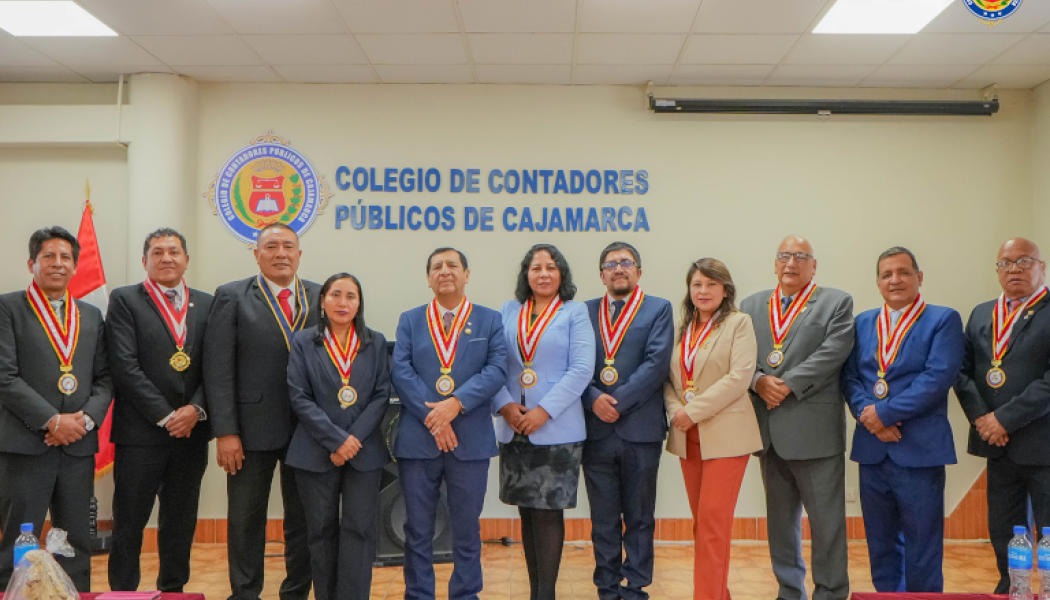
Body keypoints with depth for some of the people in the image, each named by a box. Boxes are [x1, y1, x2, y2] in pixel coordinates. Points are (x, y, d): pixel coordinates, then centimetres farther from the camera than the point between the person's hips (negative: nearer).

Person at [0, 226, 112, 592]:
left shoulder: (91, 316, 15)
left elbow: (104, 378, 12)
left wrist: (87, 418, -6)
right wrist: (52, 421, -13)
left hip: (78, 445, 4)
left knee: (77, 546, 8)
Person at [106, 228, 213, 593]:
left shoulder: (206, 304, 10)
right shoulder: (124, 300, -1)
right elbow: (125, 366, -9)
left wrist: (196, 409, -10)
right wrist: (165, 416, -13)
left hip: (191, 431, 4)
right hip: (141, 432, -4)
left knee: (181, 523, 12)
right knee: (129, 525, 4)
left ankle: (173, 591, 24)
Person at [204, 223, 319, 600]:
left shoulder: (321, 298, 6)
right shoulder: (232, 297, -1)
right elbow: (218, 368, -5)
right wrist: (225, 431, -12)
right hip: (253, 428, -2)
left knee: (305, 520, 11)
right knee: (245, 521, 10)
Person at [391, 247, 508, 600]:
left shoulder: (490, 320, 7)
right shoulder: (410, 320, 10)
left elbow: (496, 369, -6)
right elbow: (400, 371, -2)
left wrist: (456, 403, -18)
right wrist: (431, 416, -14)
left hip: (471, 440, 0)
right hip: (417, 439, 1)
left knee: (467, 528, 8)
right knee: (418, 529, 7)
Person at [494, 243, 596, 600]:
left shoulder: (574, 313, 0)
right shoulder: (508, 312, 10)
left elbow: (582, 369, -9)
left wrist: (544, 410, -15)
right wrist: (505, 405, -10)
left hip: (556, 430, -4)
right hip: (514, 430, 4)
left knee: (548, 512, -2)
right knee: (527, 512, 10)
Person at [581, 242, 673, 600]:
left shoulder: (659, 309, 3)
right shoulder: (586, 311, 11)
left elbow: (656, 362, -8)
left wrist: (619, 402, -14)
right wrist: (594, 399, -14)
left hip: (640, 429, -2)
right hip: (596, 429, 2)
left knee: (639, 517, 8)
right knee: (603, 517, 9)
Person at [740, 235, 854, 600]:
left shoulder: (836, 303, 3)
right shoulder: (751, 305, 15)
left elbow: (832, 352, -10)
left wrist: (788, 384, -15)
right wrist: (759, 380, -12)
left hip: (815, 429, -4)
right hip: (770, 431, 5)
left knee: (827, 520, -1)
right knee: (780, 519, 13)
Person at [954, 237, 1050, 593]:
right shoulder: (981, 315, 14)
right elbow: (962, 371, 8)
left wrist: (1006, 418, -16)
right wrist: (980, 416, -7)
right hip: (998, 445, 5)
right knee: (1003, 538, 14)